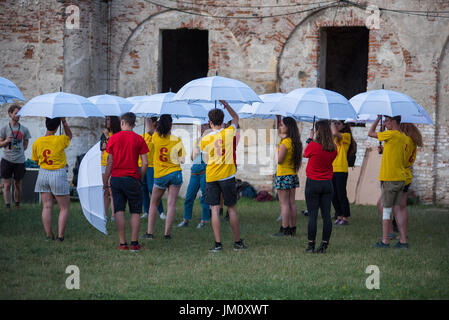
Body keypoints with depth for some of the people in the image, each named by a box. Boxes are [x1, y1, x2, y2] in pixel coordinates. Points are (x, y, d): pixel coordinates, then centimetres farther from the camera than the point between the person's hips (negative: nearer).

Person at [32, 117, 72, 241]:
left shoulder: (37, 142, -4)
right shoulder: (60, 140, -15)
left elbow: (36, 160, 9)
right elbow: (69, 136, 8)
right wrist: (64, 121, 2)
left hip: (43, 174, 4)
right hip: (58, 175, -4)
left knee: (47, 207, 7)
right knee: (64, 208, 5)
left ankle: (48, 234, 7)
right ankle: (60, 235, -1)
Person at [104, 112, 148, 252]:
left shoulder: (114, 138, 1)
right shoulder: (139, 139, -1)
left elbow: (110, 162, 1)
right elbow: (145, 163, -4)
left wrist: (105, 181, 8)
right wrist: (141, 178, 9)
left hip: (116, 178, 1)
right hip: (132, 179, -1)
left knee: (119, 211, 4)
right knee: (135, 212, 6)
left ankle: (122, 243, 1)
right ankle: (134, 244, 0)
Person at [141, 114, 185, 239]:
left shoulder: (156, 137, -5)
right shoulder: (177, 140, -5)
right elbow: (181, 159, -1)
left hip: (160, 176, 1)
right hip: (175, 173, -1)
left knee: (154, 204, 15)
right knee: (171, 203, -1)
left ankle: (149, 232, 10)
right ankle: (167, 233, -5)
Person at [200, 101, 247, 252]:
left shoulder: (205, 139, -4)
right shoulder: (228, 132, -3)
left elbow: (206, 155, 10)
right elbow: (236, 118, 15)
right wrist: (225, 104, 16)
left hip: (211, 177, 0)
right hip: (227, 176, 0)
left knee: (214, 210, 0)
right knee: (232, 209, 8)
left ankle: (218, 243, -5)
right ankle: (237, 242, 14)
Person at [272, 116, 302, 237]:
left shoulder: (285, 142, -17)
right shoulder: (295, 142, 7)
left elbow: (279, 160, -17)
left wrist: (278, 148, -7)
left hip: (283, 175, -8)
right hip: (293, 175, 8)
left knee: (284, 203, -5)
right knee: (292, 203, 10)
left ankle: (284, 229, -6)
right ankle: (292, 228, 13)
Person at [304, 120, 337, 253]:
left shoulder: (313, 146, -14)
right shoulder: (333, 148, -1)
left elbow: (305, 154, 6)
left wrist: (311, 138, 17)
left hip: (313, 183, -4)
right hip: (327, 183, 4)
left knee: (312, 215, 0)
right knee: (326, 215, 4)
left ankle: (311, 245, 1)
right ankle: (324, 245, 5)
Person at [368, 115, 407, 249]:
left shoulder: (391, 134, -14)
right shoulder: (403, 137, 12)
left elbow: (370, 133, -5)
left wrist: (378, 118, 3)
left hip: (389, 179, -8)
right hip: (401, 178, 8)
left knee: (386, 210, -1)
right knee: (397, 209, 11)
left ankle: (385, 241, 1)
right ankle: (403, 240, 9)